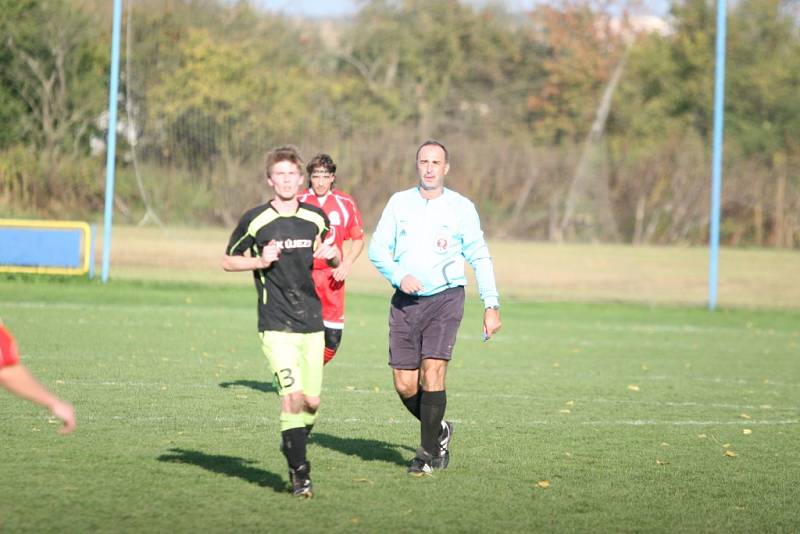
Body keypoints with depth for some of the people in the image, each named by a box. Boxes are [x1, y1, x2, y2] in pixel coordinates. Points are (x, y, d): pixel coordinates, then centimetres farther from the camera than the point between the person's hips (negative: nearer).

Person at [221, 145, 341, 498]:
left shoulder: (315, 218, 8)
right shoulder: (256, 220, -3)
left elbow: (333, 260, 21)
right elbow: (228, 261, 7)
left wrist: (333, 255, -4)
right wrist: (260, 261, -11)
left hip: (312, 323, 4)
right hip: (276, 326, -4)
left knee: (312, 403, 4)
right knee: (293, 397, -17)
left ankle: (292, 446, 33)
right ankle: (300, 475, -12)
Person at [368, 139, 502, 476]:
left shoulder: (461, 207, 2)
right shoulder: (399, 202, 6)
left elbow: (480, 257, 6)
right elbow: (377, 249, 5)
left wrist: (491, 305, 1)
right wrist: (398, 276, -13)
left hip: (445, 297, -2)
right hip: (405, 301, 2)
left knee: (433, 370, -17)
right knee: (404, 385, -1)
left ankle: (428, 454, -6)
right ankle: (439, 431, 26)